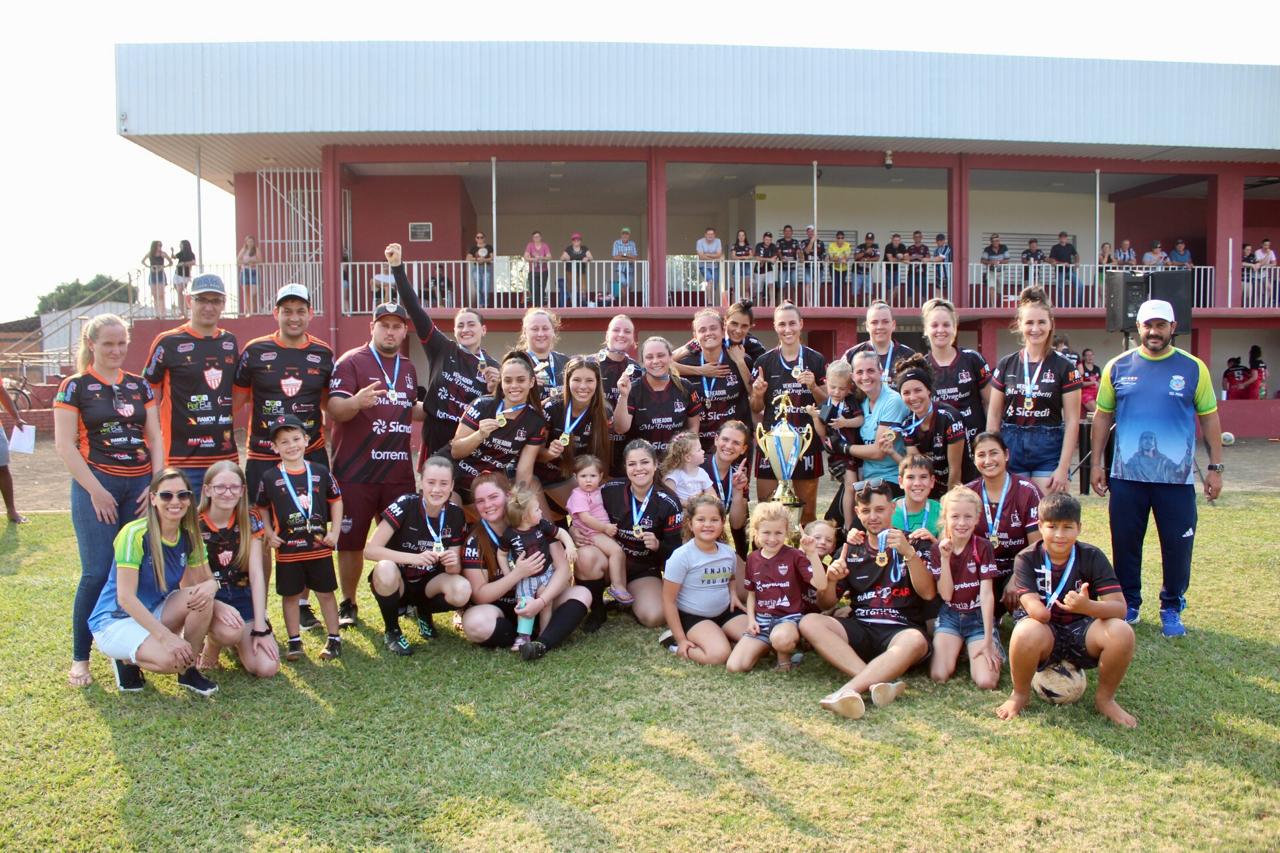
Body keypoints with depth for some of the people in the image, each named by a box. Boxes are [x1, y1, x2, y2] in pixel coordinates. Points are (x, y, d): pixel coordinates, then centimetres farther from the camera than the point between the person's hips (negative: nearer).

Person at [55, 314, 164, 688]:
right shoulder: (75, 387, 0)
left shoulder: (139, 385, 12)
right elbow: (65, 446, -5)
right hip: (97, 486, -4)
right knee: (98, 573, -6)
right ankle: (79, 659, 6)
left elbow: (155, 438, 11)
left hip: (140, 486, 4)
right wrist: (96, 491, -10)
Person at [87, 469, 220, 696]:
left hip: (154, 613, 6)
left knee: (203, 597, -23)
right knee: (170, 658, -33)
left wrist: (209, 587, -28)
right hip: (115, 620, -6)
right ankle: (127, 659, 1)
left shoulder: (189, 536, -4)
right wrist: (165, 636, -33)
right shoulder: (135, 534, -23)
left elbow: (208, 580, -1)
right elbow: (125, 597, -26)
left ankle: (188, 669, -5)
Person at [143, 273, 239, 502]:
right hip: (183, 459, -5)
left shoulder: (230, 342, 11)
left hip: (226, 457, 5)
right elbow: (149, 400, -1)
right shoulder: (168, 343, -4)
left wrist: (223, 423, 12)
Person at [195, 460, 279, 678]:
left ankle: (236, 641, 18)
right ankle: (212, 644, 1)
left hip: (243, 599, 3)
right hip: (208, 599, -2)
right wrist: (216, 605, -31)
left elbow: (256, 574, -7)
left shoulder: (249, 522, -3)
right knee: (230, 631, -37)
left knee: (267, 667, -15)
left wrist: (260, 627, -13)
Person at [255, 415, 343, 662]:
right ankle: (295, 641, 24)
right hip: (288, 549, 0)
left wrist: (334, 531, 1)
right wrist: (269, 533, -1)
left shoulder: (320, 472, -2)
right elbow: (261, 508, 9)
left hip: (319, 547, 0)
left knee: (326, 593, 9)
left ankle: (334, 639, 19)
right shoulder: (269, 477, -4)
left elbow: (336, 500, 8)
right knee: (290, 595, 10)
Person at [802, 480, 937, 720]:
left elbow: (928, 593, -7)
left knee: (915, 641, -38)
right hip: (860, 629, 3)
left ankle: (847, 691, -45)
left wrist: (909, 553, -21)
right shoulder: (851, 550, 15)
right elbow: (825, 605, 13)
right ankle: (878, 683, -38)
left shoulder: (914, 544, 8)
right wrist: (831, 580, -9)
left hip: (901, 629, -3)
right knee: (809, 622, -25)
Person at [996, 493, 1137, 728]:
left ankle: (1105, 698, -1)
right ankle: (1020, 694, -5)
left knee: (1121, 632, -30)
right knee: (1025, 632, -38)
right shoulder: (1027, 559, -9)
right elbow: (1033, 608, -22)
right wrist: (1037, 609, -47)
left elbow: (1120, 608, -18)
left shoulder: (1092, 557, -7)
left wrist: (1087, 606, -39)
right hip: (1046, 632, -1)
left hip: (1081, 631, 2)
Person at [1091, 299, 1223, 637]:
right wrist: (1096, 463, 5)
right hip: (1126, 476, 1)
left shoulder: (1193, 368, 1)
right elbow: (1102, 416, 9)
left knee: (1177, 545, 5)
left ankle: (1172, 609, 22)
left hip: (1177, 478, -1)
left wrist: (1215, 467, 2)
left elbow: (1209, 417, 5)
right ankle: (1128, 604, 25)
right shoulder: (1117, 367, 4)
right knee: (1125, 543, 9)